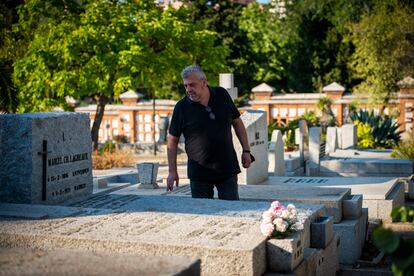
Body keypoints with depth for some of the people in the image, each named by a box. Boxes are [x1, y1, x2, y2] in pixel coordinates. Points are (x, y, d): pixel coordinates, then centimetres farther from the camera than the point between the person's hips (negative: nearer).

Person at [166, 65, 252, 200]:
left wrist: (246, 150, 8)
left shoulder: (222, 95, 0)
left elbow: (237, 122, 12)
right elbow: (172, 140, 0)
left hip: (228, 169, 1)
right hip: (199, 173, -1)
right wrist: (172, 171, -2)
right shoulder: (181, 107, -6)